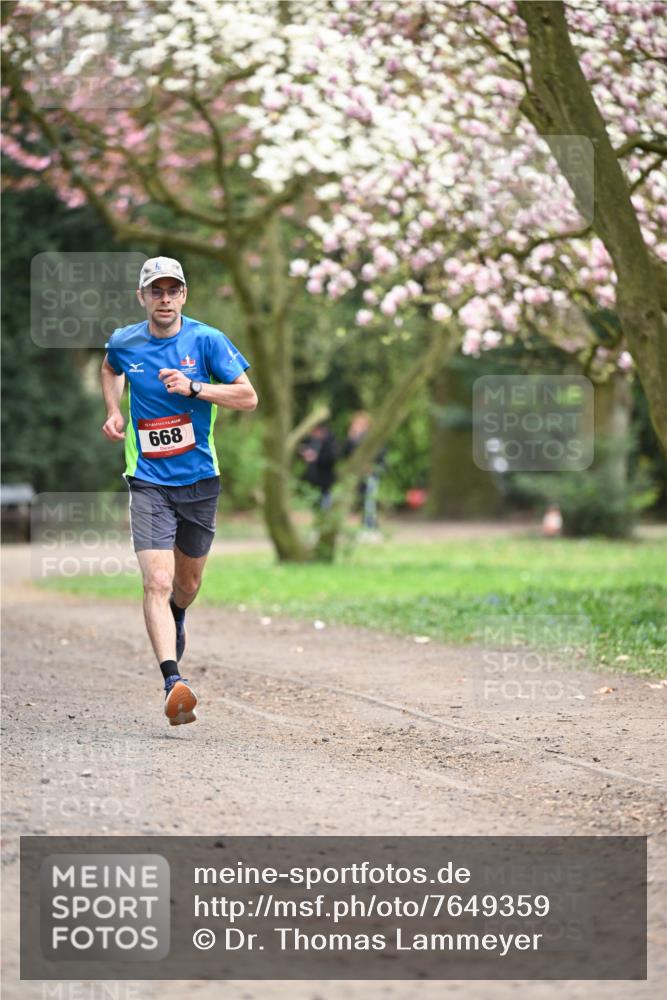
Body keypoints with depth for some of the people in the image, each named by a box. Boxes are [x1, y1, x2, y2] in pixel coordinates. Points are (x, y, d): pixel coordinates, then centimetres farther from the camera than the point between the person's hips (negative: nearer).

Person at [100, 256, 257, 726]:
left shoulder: (207, 340, -6)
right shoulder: (124, 343, 0)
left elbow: (249, 397, -9)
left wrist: (193, 387, -21)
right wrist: (114, 411, 8)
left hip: (199, 480, 1)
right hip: (148, 482, -1)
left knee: (188, 582, 17)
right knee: (157, 581, -18)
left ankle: (176, 618, 53)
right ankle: (174, 682, -27)